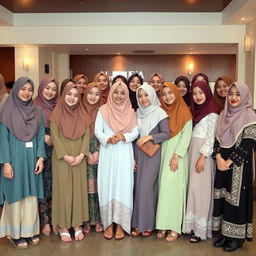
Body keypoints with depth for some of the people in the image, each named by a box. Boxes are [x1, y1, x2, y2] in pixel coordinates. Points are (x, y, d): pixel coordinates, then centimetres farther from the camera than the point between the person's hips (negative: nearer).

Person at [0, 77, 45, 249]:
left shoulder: (36, 112, 7)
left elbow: (40, 136, 6)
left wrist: (40, 157, -4)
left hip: (32, 159, 4)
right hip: (14, 159, -3)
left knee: (31, 195, 9)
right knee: (16, 195, 4)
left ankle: (30, 230, 22)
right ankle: (15, 233, 17)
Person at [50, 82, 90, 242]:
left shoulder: (82, 114, 7)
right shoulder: (56, 114, -1)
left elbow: (86, 135, 2)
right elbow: (54, 136, -7)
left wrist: (82, 155, -11)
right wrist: (65, 156, -15)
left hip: (79, 159, 3)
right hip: (61, 159, -2)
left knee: (79, 189, 6)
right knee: (63, 190, 2)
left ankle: (77, 225, 17)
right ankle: (64, 227, 12)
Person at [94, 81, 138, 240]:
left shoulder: (130, 112, 6)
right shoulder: (103, 110, 3)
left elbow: (136, 132, 0)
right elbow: (97, 131, -3)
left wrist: (123, 137, -18)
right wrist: (108, 139, -21)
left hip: (124, 154, 1)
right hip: (108, 154, 0)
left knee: (123, 187, 0)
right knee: (107, 187, 2)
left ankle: (121, 224, 10)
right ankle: (108, 223, 14)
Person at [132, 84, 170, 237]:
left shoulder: (159, 112, -5)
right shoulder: (137, 113, 9)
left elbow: (166, 134, -9)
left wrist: (149, 137, -20)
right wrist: (133, 157, 7)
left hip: (152, 154, -5)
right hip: (138, 154, 5)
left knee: (146, 187, -5)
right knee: (138, 187, 5)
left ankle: (148, 224, 9)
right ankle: (138, 223, 16)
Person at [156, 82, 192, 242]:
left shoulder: (184, 112, -2)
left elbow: (186, 135, -8)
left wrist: (176, 156, -15)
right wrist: (160, 155, 0)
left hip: (177, 155, -4)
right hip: (162, 154, 4)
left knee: (173, 188, -8)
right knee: (163, 188, 3)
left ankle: (175, 227, -1)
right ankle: (163, 224, 9)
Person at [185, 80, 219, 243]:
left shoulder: (212, 113, -9)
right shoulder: (195, 110, 14)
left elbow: (211, 138, -13)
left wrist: (203, 157, -18)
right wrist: (192, 155, 7)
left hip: (204, 152, -7)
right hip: (192, 151, 7)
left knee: (200, 188, -4)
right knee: (192, 186, 8)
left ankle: (201, 229, 6)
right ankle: (192, 224, 17)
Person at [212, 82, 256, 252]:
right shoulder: (224, 115, 10)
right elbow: (217, 138, 7)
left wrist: (229, 161, -16)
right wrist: (218, 157, -9)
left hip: (239, 165, -5)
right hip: (223, 163, 6)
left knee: (237, 198, -1)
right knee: (222, 197, 9)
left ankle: (237, 236, 13)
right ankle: (225, 233, 21)